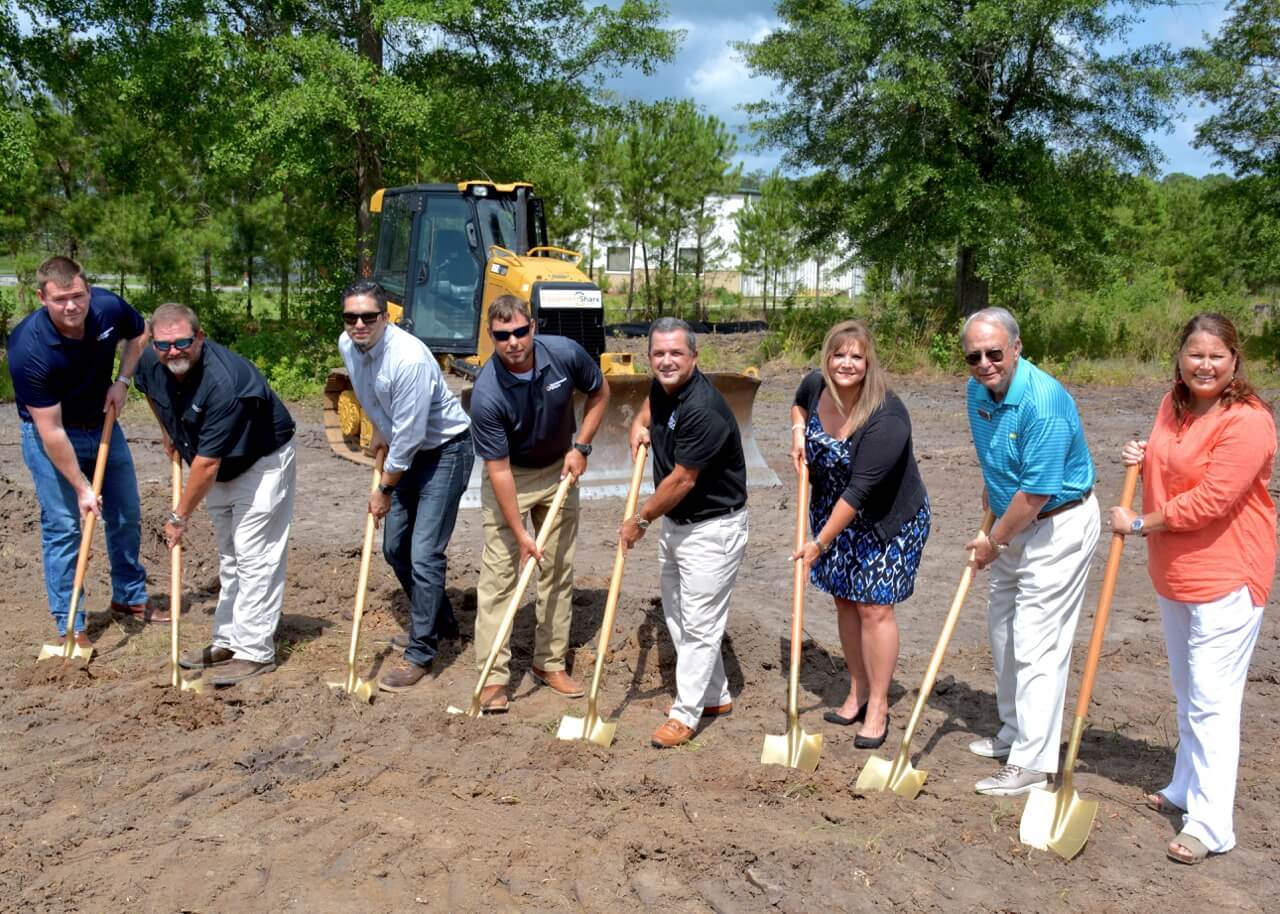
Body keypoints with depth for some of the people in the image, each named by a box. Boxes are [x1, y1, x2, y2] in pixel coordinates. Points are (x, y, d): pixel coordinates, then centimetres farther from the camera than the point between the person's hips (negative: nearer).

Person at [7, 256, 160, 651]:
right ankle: (69, 625, 5)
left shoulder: (110, 307, -21)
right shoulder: (29, 348, -32)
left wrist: (121, 381, -9)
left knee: (127, 515, 13)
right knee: (62, 526, -6)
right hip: (53, 435, -5)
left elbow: (139, 335, 6)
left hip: (103, 423, 5)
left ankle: (130, 597, 32)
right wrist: (81, 488, -23)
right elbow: (51, 432, -27)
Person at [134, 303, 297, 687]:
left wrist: (179, 517, -23)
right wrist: (170, 434, 19)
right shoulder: (151, 363, -14)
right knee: (228, 557, 15)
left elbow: (207, 464, -32)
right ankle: (229, 641, 26)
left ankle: (255, 652, -3)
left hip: (262, 463, -8)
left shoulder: (223, 384, -37)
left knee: (254, 557, -9)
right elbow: (151, 391, 16)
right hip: (220, 468, 9)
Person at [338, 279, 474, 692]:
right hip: (407, 451, 9)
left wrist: (384, 492, -17)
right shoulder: (348, 346, -6)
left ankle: (420, 654, 1)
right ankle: (441, 622, 33)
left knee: (424, 554, -11)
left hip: (446, 449, -9)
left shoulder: (409, 358, -32)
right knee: (394, 548, 13)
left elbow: (408, 437, -27)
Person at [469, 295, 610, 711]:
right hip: (508, 477, -4)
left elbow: (599, 392, -1)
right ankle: (493, 676, 0)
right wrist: (520, 534, -25)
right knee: (498, 573, -7)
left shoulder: (565, 353, -22)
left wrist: (580, 447, -10)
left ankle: (550, 663, 21)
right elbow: (498, 469, -26)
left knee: (559, 570, 8)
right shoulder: (487, 394, -31)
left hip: (558, 470, 4)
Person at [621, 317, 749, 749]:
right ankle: (714, 695, 33)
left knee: (699, 622, -1)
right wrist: (640, 423, 5)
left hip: (713, 527, -10)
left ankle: (686, 713, 11)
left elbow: (682, 480, -24)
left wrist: (640, 519, -12)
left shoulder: (703, 410, -28)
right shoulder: (663, 387, 0)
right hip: (676, 521, 10)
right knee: (677, 613, 18)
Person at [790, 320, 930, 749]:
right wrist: (798, 432, -3)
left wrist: (820, 543, -24)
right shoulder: (815, 385, -10)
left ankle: (878, 709, 10)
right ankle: (858, 693, 27)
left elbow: (859, 491, -29)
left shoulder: (886, 419, -31)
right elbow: (799, 404, 19)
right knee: (844, 600, 12)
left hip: (889, 520, -6)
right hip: (834, 512, 7)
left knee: (874, 608, -4)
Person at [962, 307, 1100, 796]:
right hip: (1016, 519, 10)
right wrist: (990, 489, 16)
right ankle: (1015, 731, 35)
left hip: (1060, 525, -9)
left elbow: (1035, 493, -26)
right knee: (1003, 627, 18)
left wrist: (994, 542, -15)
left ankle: (1031, 763, 2)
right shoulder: (979, 389, -1)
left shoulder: (1043, 402, -29)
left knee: (1037, 644, -7)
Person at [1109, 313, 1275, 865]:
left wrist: (1139, 524, -15)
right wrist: (1142, 461, 2)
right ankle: (1185, 789, 37)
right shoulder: (1173, 405, 6)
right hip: (1174, 572, 9)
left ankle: (1211, 825, 3)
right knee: (1187, 692, 21)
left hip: (1226, 576, -9)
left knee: (1212, 700, -6)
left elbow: (1209, 501, -25)